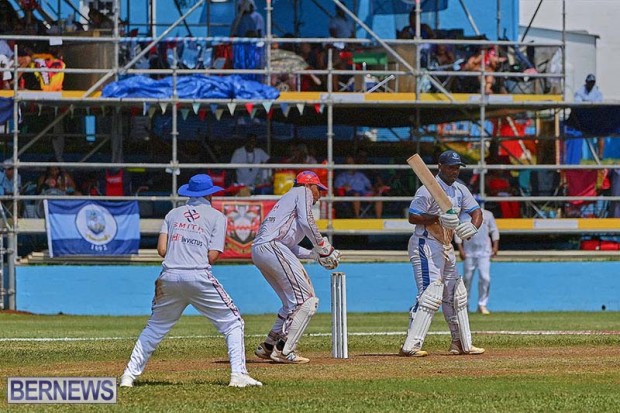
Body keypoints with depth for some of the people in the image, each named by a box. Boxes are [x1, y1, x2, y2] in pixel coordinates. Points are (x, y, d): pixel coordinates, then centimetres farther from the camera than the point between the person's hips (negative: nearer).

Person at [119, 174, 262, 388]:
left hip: (169, 277, 4)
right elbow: (212, 256, 0)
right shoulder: (216, 216, 9)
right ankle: (238, 374, -8)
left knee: (155, 327, 18)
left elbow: (162, 249, 9)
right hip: (199, 277, -4)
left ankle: (130, 374, 10)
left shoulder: (173, 214, 19)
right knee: (232, 323, 6)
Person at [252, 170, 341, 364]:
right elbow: (306, 222, -9)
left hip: (258, 251, 10)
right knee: (306, 300, -12)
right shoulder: (302, 192, 10)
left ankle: (268, 347, 18)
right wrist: (322, 245, 1)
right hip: (272, 246, -10)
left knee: (293, 302, 17)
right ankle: (283, 351, -18)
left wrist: (316, 254, 19)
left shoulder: (288, 198, 35)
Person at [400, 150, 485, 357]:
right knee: (430, 293, -18)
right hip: (426, 245, -9)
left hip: (446, 247, 9)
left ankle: (462, 343, 25)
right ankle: (410, 346, -22)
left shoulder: (459, 190, 10)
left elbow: (476, 211, 6)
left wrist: (473, 226, -15)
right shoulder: (429, 189, -15)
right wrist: (438, 218, -29)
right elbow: (413, 217, -17)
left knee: (456, 294, 15)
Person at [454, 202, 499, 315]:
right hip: (469, 252, 0)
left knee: (485, 278, -10)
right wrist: (460, 249, -7)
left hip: (484, 252, 0)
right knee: (467, 278, 5)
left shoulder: (487, 215, 6)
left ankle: (482, 305, -2)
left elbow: (494, 231, 9)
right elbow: (458, 233, 1)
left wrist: (495, 246, -2)